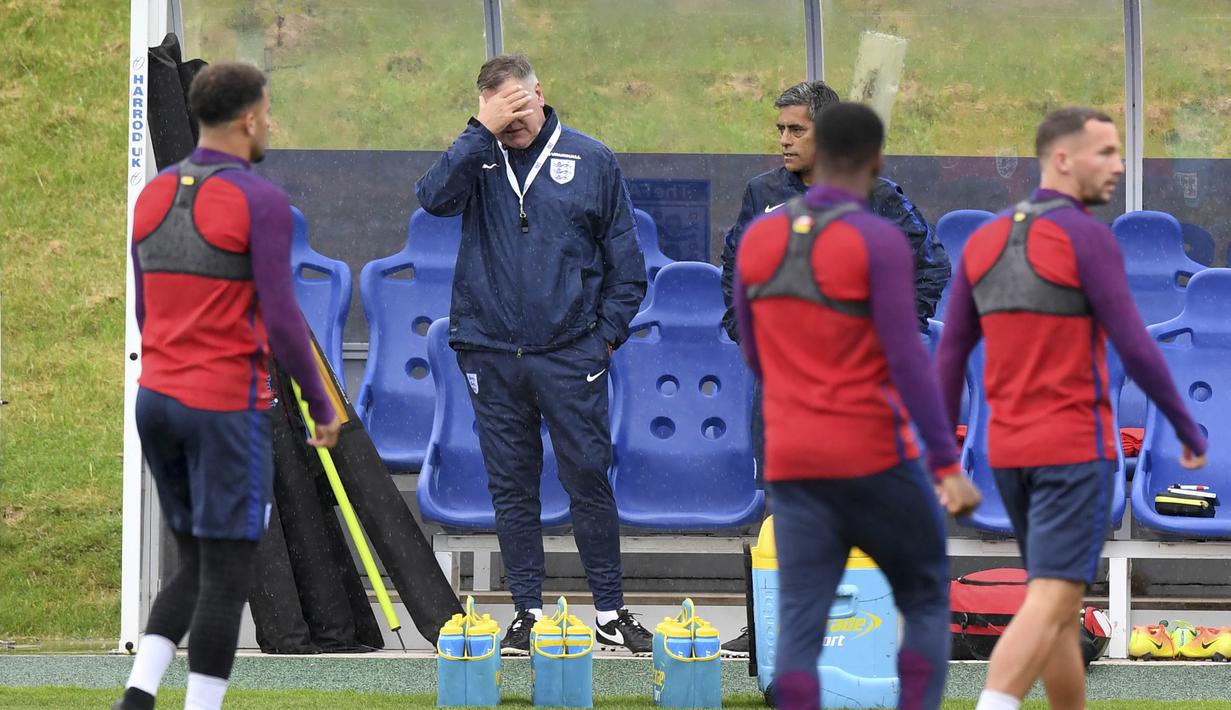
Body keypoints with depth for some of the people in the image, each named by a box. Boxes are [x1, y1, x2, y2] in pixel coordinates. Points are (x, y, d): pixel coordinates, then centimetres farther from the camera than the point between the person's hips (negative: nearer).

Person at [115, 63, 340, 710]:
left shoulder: (153, 197, 8)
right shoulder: (261, 202, -14)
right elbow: (281, 320, -15)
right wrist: (323, 406, -3)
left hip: (158, 401, 7)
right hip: (230, 411, -7)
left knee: (197, 571, 16)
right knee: (228, 577, 1)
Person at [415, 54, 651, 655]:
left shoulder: (590, 161, 5)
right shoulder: (478, 160, 6)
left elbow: (625, 260, 9)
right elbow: (435, 198, -15)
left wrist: (608, 332, 2)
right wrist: (483, 132, -16)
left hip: (570, 353, -1)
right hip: (491, 353, 1)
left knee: (588, 480, -1)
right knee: (511, 488, 6)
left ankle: (611, 612, 7)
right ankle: (528, 612, 13)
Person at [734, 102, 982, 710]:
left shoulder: (758, 239, 6)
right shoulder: (878, 242, -12)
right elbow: (908, 362, -17)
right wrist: (947, 465, -16)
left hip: (793, 465, 4)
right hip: (876, 457, -4)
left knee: (800, 624, 1)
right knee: (925, 600, 12)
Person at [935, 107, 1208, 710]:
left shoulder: (983, 242, 8)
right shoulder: (1087, 237, -13)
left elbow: (949, 358, 9)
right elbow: (1134, 350, -14)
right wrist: (1188, 428, 0)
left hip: (1011, 452, 7)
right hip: (1075, 450, -7)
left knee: (1062, 600, 19)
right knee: (1049, 608, -12)